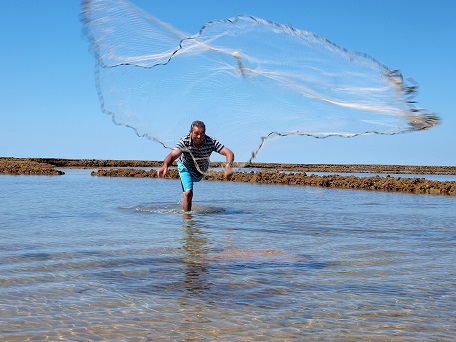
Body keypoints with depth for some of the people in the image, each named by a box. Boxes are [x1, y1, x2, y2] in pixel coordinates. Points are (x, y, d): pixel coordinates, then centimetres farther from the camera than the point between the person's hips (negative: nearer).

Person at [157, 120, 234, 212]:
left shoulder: (211, 142, -33)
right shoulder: (185, 142, -35)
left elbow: (229, 153, -41)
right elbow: (173, 155, -50)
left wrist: (228, 166, -62)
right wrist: (165, 166, -72)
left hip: (202, 169, 3)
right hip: (186, 167, -3)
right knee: (188, 192, -21)